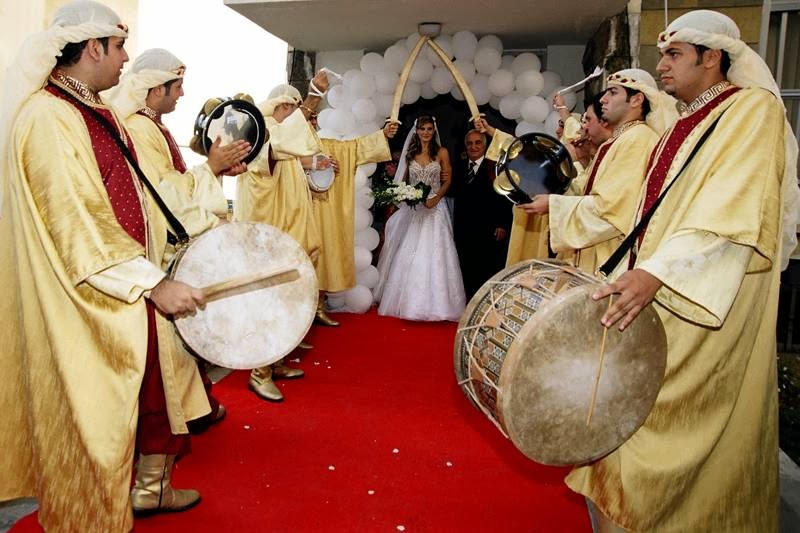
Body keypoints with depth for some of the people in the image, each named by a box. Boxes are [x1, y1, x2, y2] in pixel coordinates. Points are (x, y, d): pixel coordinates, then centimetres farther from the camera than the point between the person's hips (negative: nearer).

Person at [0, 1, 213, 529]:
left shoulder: (98, 110, 11)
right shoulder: (47, 118, -19)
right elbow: (77, 227, -24)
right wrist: (153, 282, -23)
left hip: (133, 285, 10)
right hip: (88, 302, -9)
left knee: (155, 381, 19)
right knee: (96, 405, 6)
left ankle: (148, 487, 38)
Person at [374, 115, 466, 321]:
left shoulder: (442, 153, 3)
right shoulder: (410, 153, 11)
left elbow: (447, 181, 1)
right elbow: (403, 181, 13)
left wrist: (435, 198, -15)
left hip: (434, 208, -2)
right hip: (412, 209, 3)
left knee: (433, 254, -6)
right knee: (408, 255, 2)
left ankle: (434, 303, 0)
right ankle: (409, 300, 12)